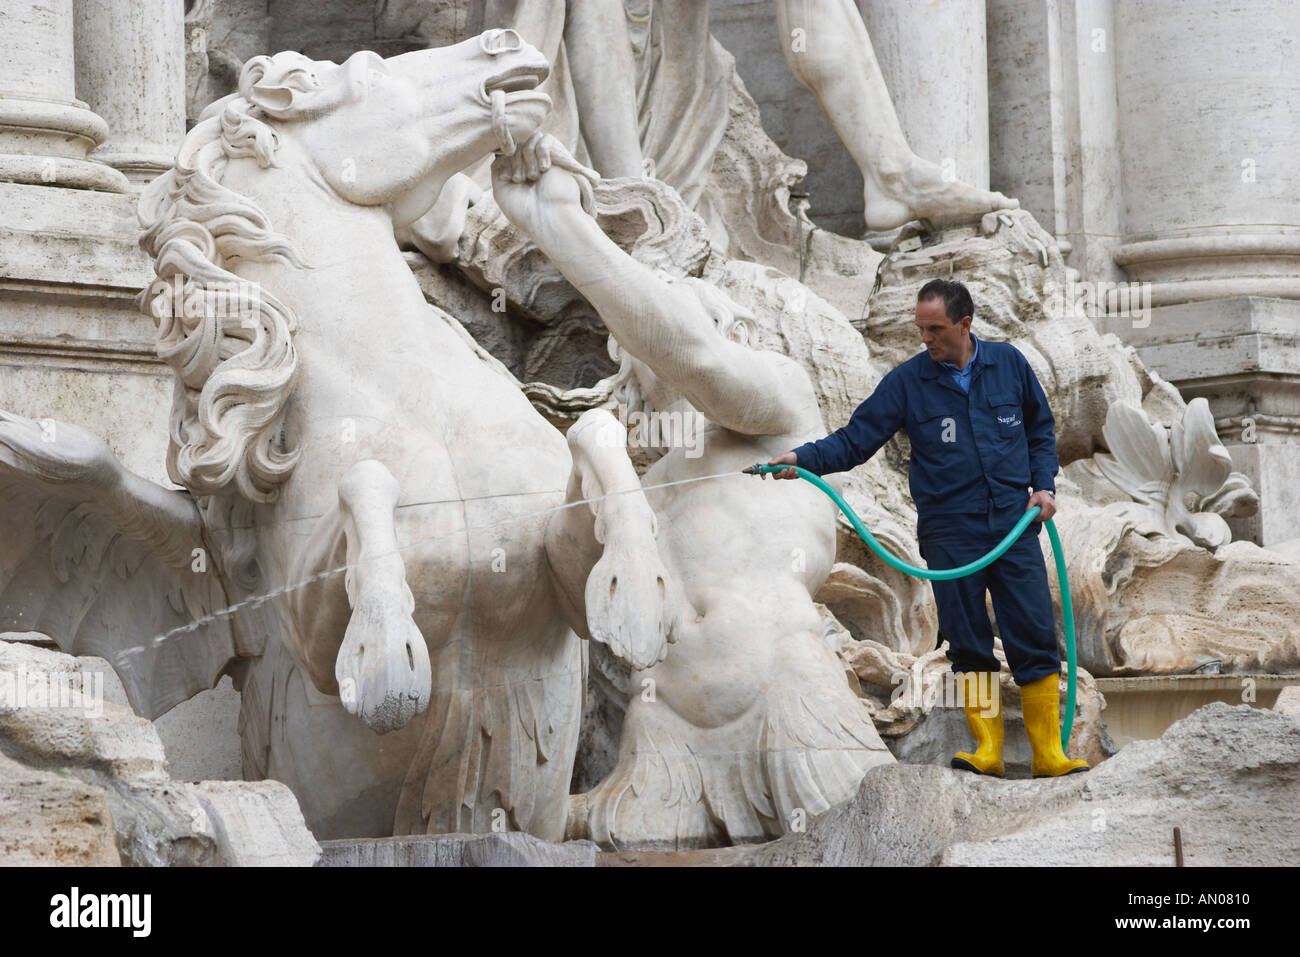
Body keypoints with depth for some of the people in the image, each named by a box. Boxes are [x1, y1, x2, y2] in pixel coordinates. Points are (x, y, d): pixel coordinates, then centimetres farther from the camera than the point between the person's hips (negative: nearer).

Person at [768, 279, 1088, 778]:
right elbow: (856, 438, -3)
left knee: (1034, 639, -3)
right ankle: (986, 750, 8)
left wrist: (1043, 485, 4)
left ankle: (1049, 753, 1)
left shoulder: (1008, 363, 5)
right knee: (968, 644, 1)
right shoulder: (907, 381, 1)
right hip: (950, 534, 0)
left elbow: (1040, 428, 18)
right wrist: (805, 458, -18)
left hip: (1015, 527, 0)